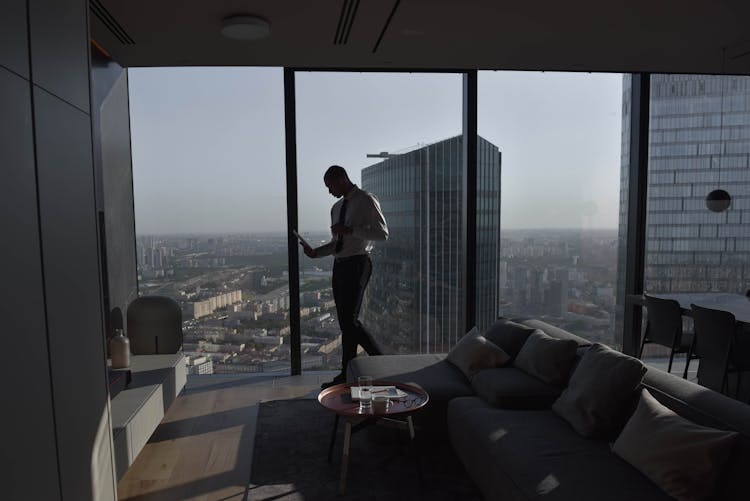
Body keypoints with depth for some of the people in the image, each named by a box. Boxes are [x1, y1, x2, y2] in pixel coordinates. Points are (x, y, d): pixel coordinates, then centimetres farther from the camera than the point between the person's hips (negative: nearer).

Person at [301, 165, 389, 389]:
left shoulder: (366, 200, -6)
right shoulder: (336, 207, 18)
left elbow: (382, 233, -14)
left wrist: (350, 230, -21)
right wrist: (315, 252, 4)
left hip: (357, 264, -8)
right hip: (340, 265, 8)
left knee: (350, 320, -8)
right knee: (344, 321, 10)